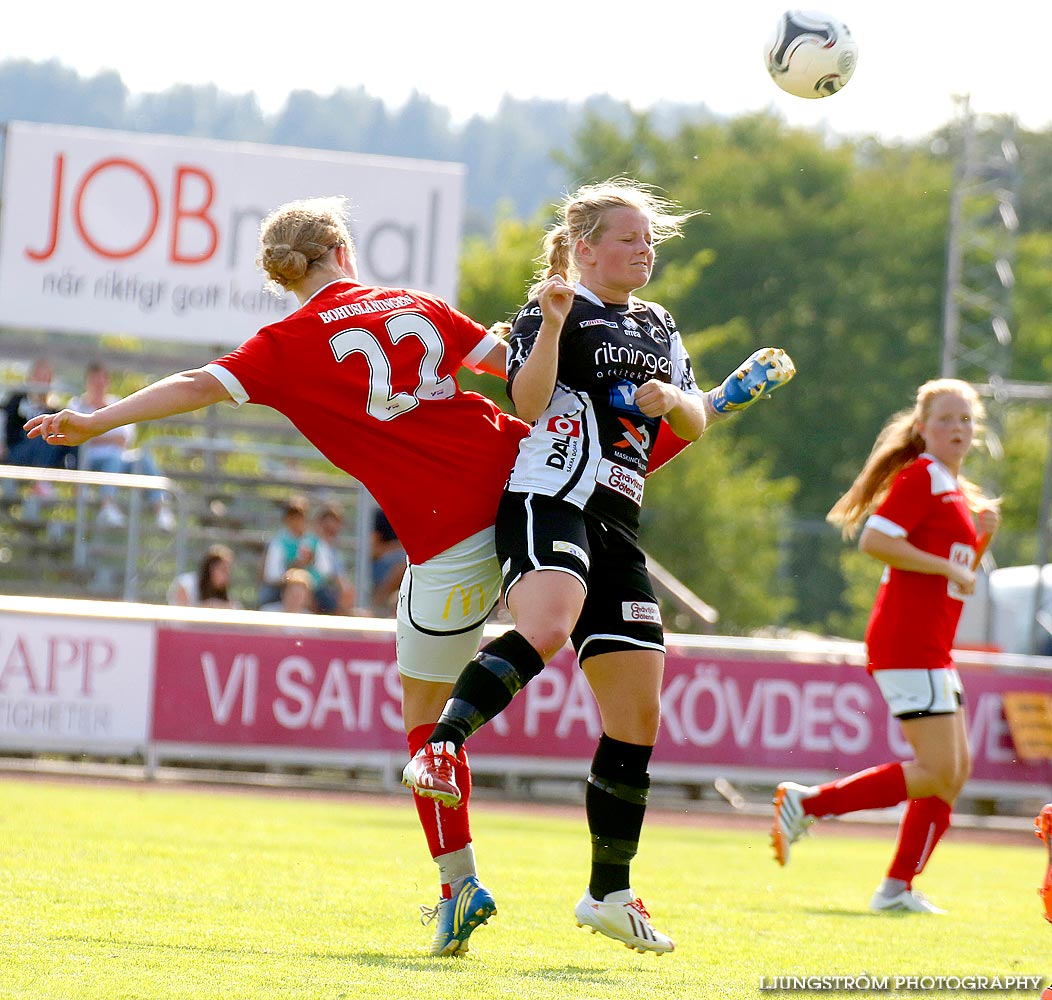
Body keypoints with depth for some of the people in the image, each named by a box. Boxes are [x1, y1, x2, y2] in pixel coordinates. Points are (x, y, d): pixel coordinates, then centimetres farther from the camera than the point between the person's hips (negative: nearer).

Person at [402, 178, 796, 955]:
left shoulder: (656, 325, 24)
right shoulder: (554, 312, 1)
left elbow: (697, 426, 24)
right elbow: (528, 403, -14)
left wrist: (673, 399, 3)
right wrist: (552, 325, -27)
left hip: (618, 527, 8)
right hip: (550, 502, -8)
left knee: (638, 716, 6)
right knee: (546, 628, -40)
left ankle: (610, 892, 15)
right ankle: (441, 747, -49)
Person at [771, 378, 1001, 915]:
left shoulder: (957, 491, 20)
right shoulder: (919, 476, -9)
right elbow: (874, 539, -21)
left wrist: (981, 536, 8)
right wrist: (947, 566, -18)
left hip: (932, 648, 10)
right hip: (906, 643, -10)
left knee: (956, 771, 9)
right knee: (937, 773, -13)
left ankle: (898, 887, 11)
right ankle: (807, 802, -8)